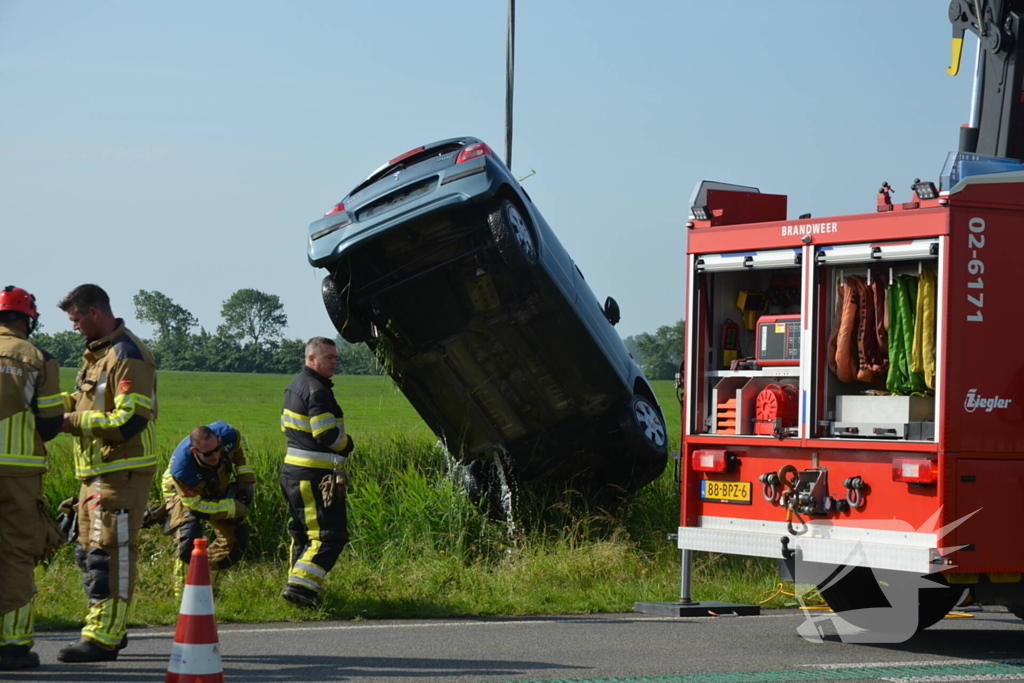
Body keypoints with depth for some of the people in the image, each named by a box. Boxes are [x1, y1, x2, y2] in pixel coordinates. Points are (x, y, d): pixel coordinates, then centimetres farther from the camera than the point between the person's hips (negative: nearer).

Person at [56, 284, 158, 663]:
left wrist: (74, 421, -16)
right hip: (96, 471, 10)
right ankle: (108, 630, 22)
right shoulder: (96, 353, 18)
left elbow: (129, 420, -22)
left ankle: (103, 636, -12)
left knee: (109, 552, -11)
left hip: (122, 472, -10)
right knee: (90, 551, 13)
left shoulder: (128, 355, -14)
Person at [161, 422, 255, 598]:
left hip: (220, 490, 5)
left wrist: (245, 480, -10)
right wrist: (234, 508, -27)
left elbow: (240, 445, -5)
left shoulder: (226, 435, -33)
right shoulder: (181, 469, -44)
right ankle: (182, 593, -12)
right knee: (189, 538, -28)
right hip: (186, 495, -5)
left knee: (238, 537, -3)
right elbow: (196, 504, -30)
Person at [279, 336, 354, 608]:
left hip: (293, 471, 10)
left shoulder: (296, 385, 16)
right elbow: (328, 434, -23)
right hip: (315, 476, -10)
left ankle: (298, 584, 21)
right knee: (330, 535, -10)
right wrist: (347, 444, -2)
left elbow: (286, 426, 23)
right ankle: (301, 586, -16)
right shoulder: (317, 390, -17)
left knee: (303, 532, 17)